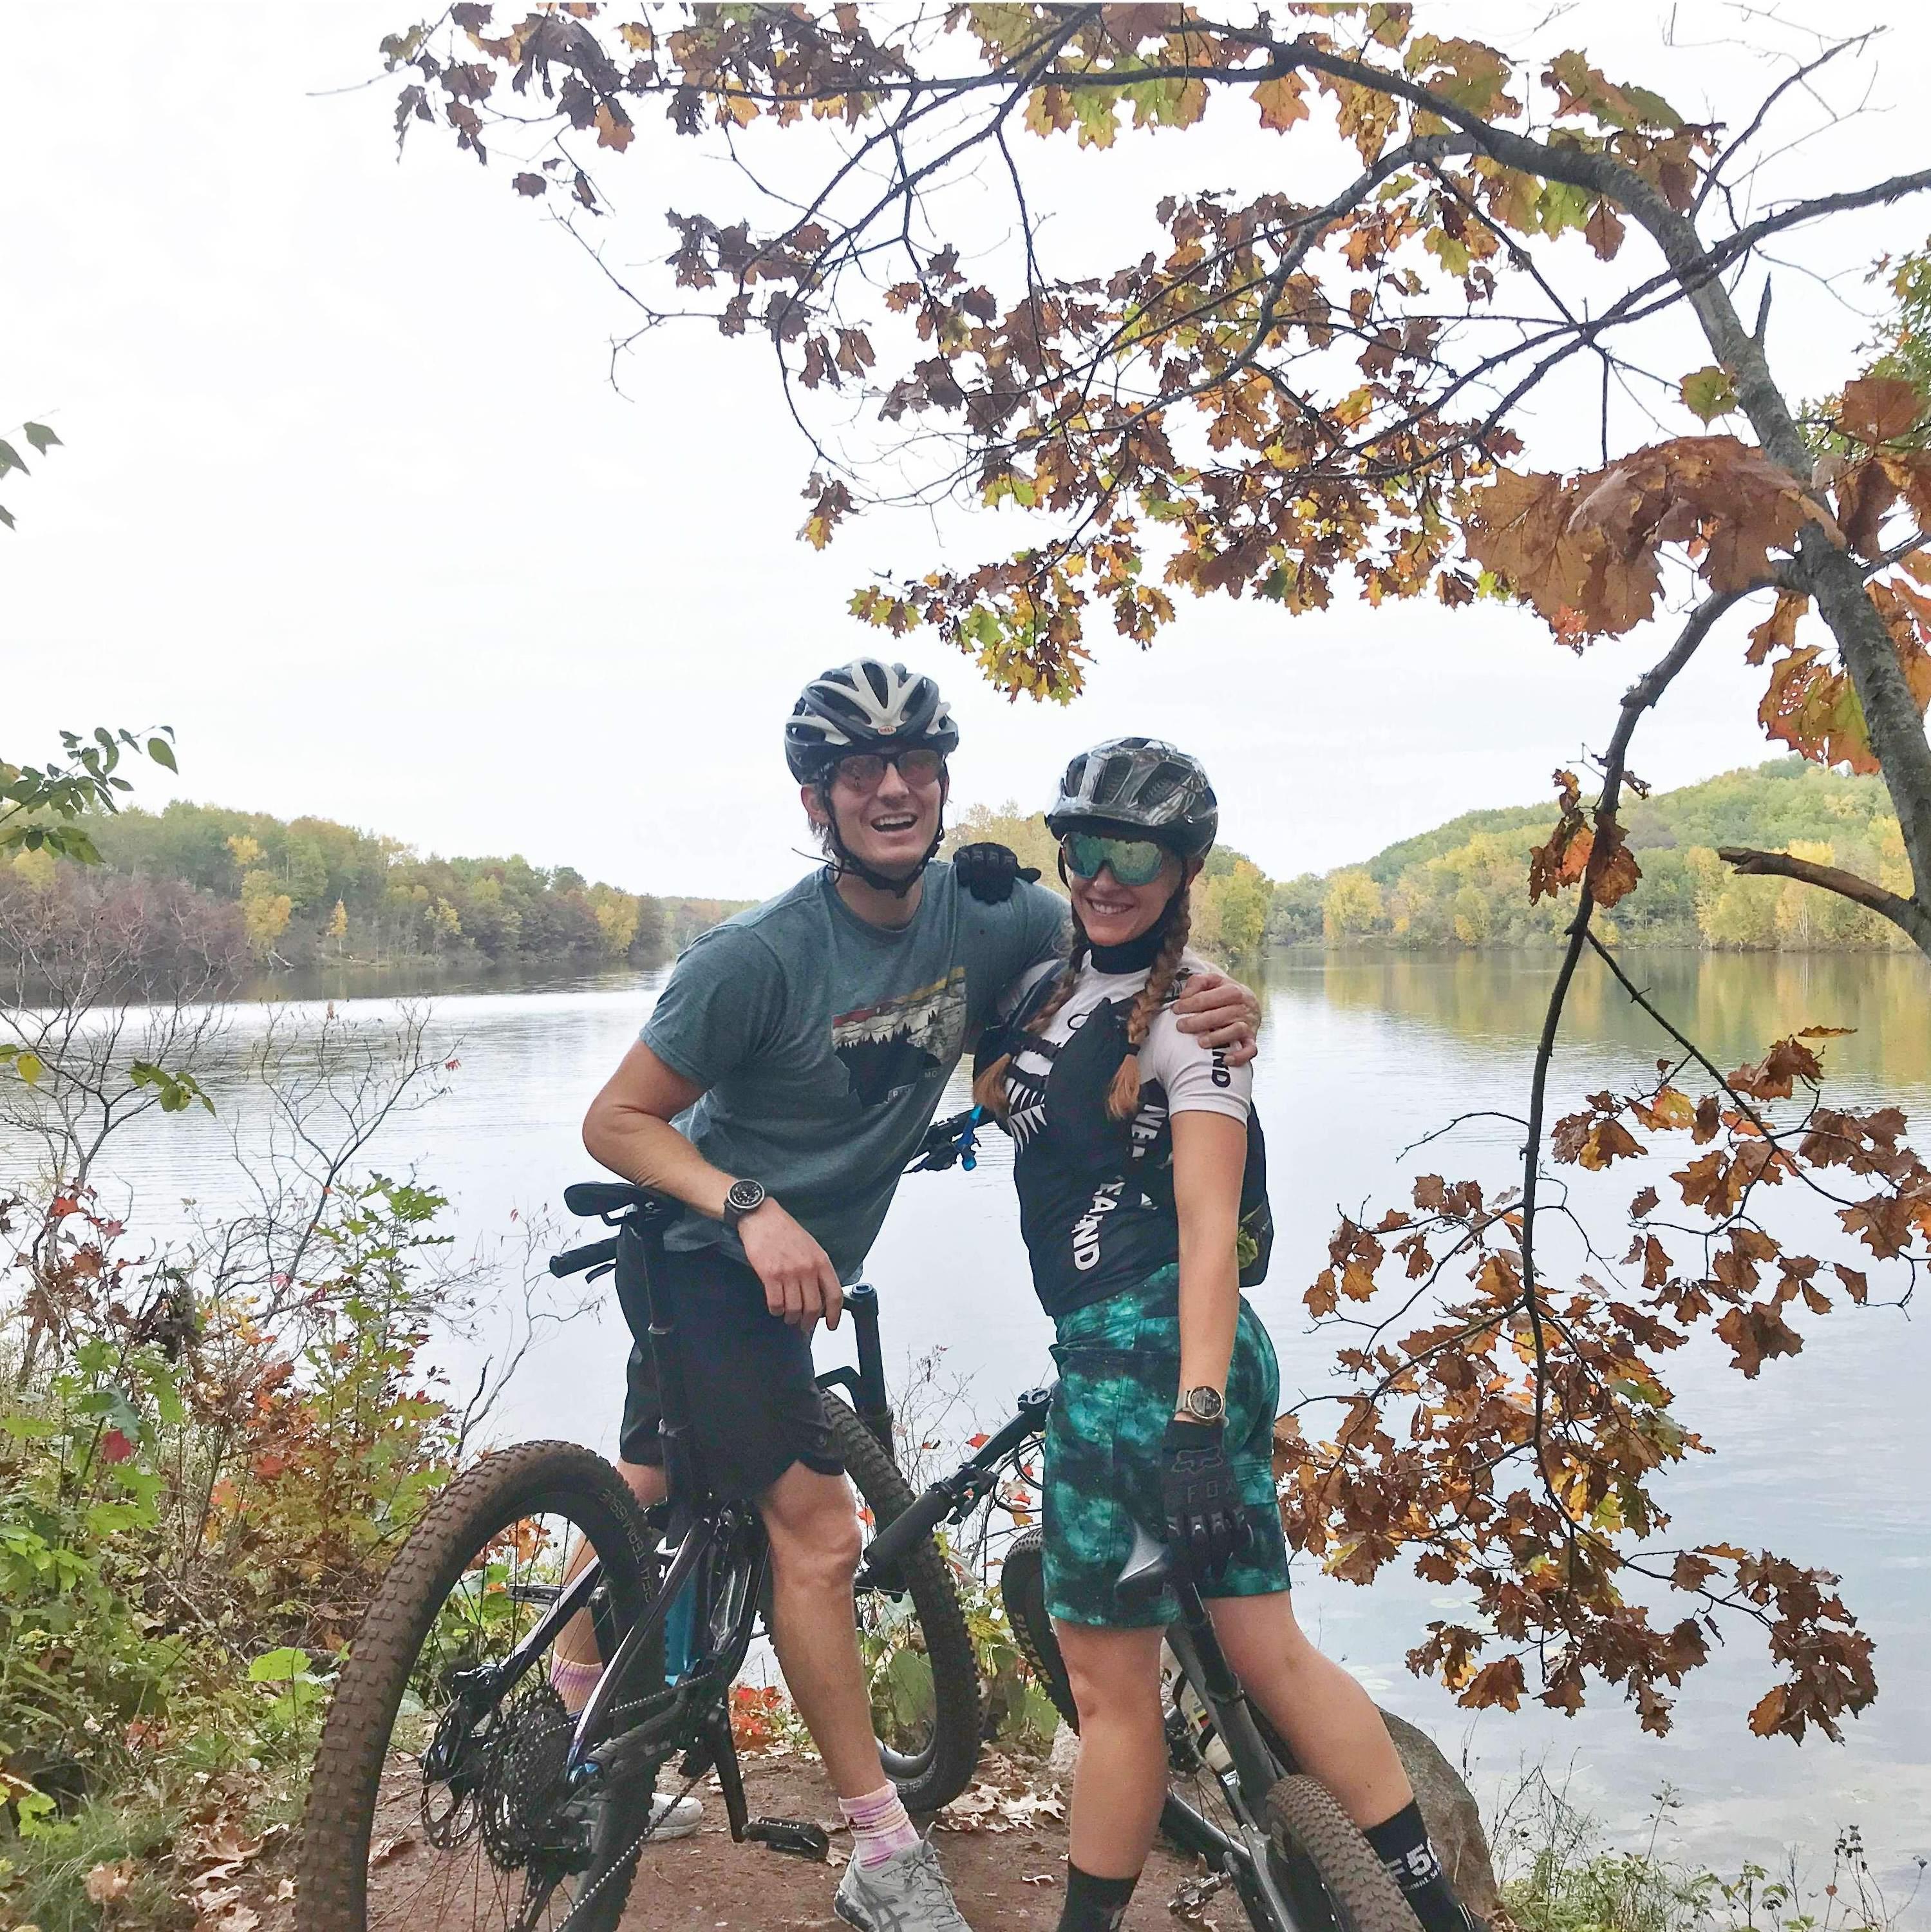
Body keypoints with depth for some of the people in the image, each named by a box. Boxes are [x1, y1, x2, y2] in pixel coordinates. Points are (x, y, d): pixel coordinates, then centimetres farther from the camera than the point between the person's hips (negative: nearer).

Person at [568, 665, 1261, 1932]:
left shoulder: (988, 912, -11)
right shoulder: (759, 957, -26)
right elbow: (618, 1122, -18)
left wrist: (1217, 1004, -22)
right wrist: (754, 1210, -31)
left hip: (800, 1259, 6)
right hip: (712, 1256, -6)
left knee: (652, 1500, 22)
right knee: (818, 1529, -10)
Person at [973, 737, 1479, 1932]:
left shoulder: (1188, 1013, -12)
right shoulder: (1054, 982, 12)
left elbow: (1210, 1230, -18)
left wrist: (1195, 1426, -25)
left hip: (1142, 1358, -8)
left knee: (1111, 1682, 5)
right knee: (1269, 1654, 12)